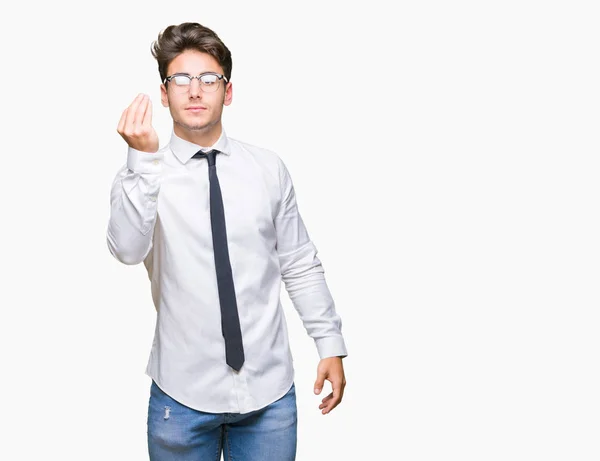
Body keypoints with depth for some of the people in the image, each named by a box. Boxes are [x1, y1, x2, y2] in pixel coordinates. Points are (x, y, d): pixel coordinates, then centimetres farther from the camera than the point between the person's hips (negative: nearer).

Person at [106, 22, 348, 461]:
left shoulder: (269, 169, 1)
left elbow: (300, 266, 6)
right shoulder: (140, 177, -4)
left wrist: (331, 343, 4)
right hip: (183, 393, -1)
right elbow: (127, 250, -22)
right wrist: (143, 160, -31)